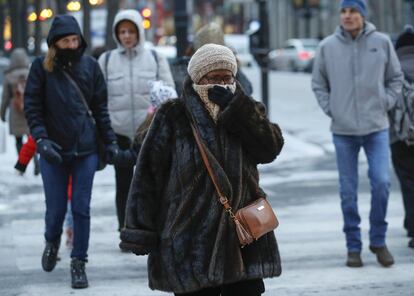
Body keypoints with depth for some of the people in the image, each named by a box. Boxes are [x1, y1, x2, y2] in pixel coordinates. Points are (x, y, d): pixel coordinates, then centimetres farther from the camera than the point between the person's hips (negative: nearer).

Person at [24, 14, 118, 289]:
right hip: (54, 151, -1)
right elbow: (32, 106, -2)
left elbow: (100, 107, 8)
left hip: (85, 150, 1)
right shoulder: (41, 67, -2)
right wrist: (41, 138, -15)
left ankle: (79, 263, 11)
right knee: (56, 208, 4)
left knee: (82, 208, 0)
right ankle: (52, 242, 36)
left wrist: (110, 140, 3)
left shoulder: (90, 65, 2)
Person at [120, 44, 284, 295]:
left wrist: (234, 108, -14)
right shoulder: (173, 117, -1)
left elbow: (270, 148, -7)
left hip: (243, 237, 3)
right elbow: (148, 173, -3)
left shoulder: (246, 112, 11)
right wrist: (140, 231, -9)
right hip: (191, 243, -3)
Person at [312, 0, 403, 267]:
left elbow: (396, 78, 9)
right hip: (343, 130, 1)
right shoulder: (328, 47, 0)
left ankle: (378, 240, 10)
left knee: (381, 182, -9)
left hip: (377, 128, -1)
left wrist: (386, 103, -1)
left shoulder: (381, 42, 0)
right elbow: (318, 83, 11)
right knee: (348, 191, 3)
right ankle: (353, 247, 12)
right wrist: (330, 109, 0)